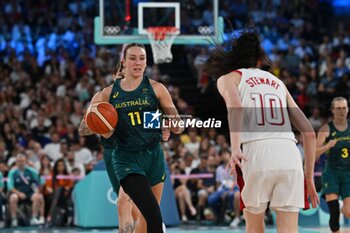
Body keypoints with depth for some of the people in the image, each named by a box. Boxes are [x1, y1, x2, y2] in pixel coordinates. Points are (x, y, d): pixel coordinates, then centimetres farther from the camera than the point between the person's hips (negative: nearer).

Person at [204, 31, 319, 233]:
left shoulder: (228, 78, 18)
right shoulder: (278, 83, 29)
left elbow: (235, 107, -8)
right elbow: (309, 133, 22)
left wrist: (235, 148, -20)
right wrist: (309, 177, 27)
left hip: (257, 151, -2)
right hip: (290, 153, 2)